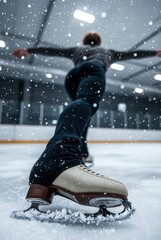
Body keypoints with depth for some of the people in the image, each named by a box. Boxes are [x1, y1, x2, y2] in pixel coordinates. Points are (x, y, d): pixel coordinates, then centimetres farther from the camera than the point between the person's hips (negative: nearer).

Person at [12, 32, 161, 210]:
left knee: (82, 107, 20)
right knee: (86, 102, -33)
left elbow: (52, 50, 39)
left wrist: (29, 51, 47)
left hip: (71, 76, 4)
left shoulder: (76, 49, 43)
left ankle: (81, 153, 14)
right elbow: (131, 54, 45)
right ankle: (60, 160, -63)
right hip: (93, 69, -4)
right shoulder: (107, 52, 41)